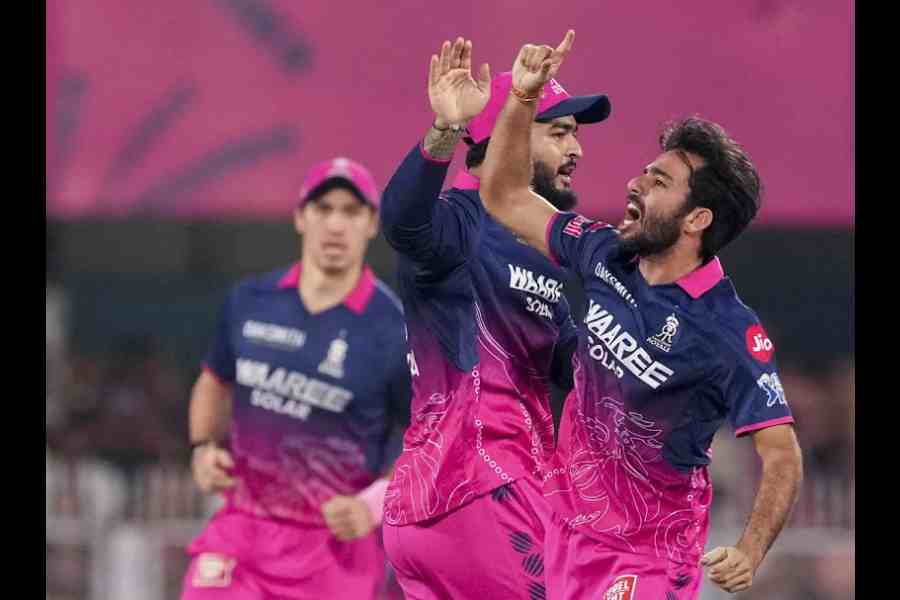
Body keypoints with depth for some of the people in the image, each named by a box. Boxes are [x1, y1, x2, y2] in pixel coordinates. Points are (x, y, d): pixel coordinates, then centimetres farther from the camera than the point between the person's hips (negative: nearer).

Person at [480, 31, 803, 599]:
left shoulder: (731, 333, -21)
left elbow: (782, 454, -20)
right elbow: (506, 199, 11)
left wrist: (749, 553, -35)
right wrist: (522, 99, -2)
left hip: (652, 553, -6)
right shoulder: (607, 257, -1)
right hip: (570, 525, 6)